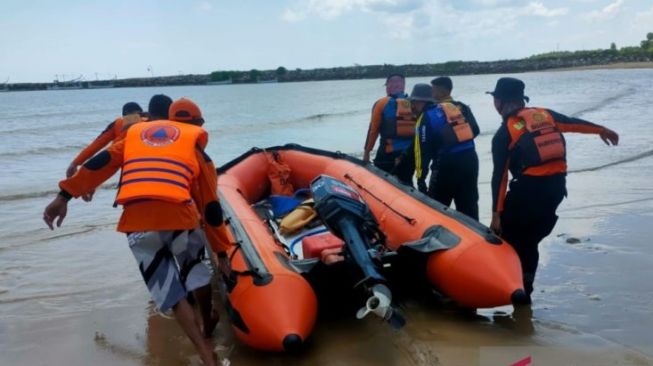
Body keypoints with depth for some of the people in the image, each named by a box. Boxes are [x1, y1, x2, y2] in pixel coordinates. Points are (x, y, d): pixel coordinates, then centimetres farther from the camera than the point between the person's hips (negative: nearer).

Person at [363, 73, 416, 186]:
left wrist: (367, 151, 4)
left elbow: (373, 129, -3)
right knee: (406, 184, 15)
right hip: (411, 153, 4)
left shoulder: (382, 103, -3)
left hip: (388, 153, -4)